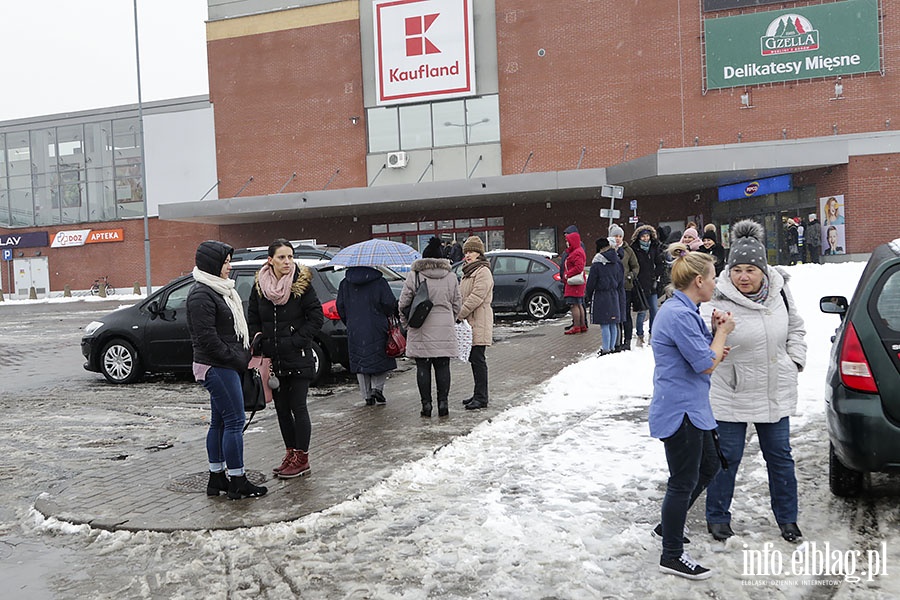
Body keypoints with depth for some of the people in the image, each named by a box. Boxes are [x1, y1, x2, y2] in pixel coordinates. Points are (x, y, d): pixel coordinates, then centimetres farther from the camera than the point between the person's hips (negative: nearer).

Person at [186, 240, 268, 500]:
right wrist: (237, 360, -15)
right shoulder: (201, 295, -15)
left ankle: (216, 478, 22)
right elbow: (207, 338, -20)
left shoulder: (221, 289, 16)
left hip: (225, 366, 10)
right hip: (217, 368, -10)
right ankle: (237, 481, 1)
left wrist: (244, 355, 11)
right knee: (234, 421, -7)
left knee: (220, 422, 14)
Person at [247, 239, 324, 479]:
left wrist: (296, 340, -13)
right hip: (272, 358, 5)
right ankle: (290, 453, 25)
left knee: (298, 407, -1)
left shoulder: (302, 283, -8)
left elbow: (316, 317, -7)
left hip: (298, 357, -5)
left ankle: (302, 458, 9)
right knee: (281, 407, 12)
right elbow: (252, 320, 12)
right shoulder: (259, 286, 3)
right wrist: (260, 342, -1)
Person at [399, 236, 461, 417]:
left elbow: (403, 303, -4)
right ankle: (443, 402, 7)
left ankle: (426, 404, 7)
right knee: (442, 367, 8)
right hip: (444, 331, 2)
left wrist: (407, 324, 10)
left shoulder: (414, 276, -4)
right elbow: (457, 304, 10)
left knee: (423, 367, 5)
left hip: (421, 331, -2)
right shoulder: (451, 277, 5)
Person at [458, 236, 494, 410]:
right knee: (473, 359, 13)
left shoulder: (483, 272, -11)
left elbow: (476, 297, -19)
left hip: (479, 323, -10)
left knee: (478, 359, -8)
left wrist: (458, 315, -19)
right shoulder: (468, 272, 20)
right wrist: (458, 315, 10)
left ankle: (481, 398, -4)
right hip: (470, 323, 10)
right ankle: (479, 394, 22)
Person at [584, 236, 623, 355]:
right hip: (614, 296, 6)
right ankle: (612, 348, 19)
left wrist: (588, 296, 5)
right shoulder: (617, 262, 5)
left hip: (601, 296, -6)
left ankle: (605, 350, -3)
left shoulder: (597, 264, -14)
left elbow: (591, 282, -9)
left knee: (604, 325, -4)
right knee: (613, 324, 11)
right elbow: (621, 282, 12)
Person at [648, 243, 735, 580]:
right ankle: (672, 557, 13)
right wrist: (722, 332, -5)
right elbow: (707, 364, -19)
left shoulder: (684, 311, 12)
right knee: (684, 481, 0)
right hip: (680, 411, -11)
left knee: (708, 466, 22)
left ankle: (669, 524, 36)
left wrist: (715, 332, 3)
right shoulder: (679, 315, -23)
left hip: (690, 408, 11)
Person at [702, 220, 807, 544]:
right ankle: (717, 516, 25)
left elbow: (795, 328, 16)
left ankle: (787, 517, 34)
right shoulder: (718, 301, -17)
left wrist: (794, 361, 6)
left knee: (780, 456, 16)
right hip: (731, 394, -5)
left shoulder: (779, 292, 0)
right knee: (727, 457, 6)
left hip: (776, 393, 5)